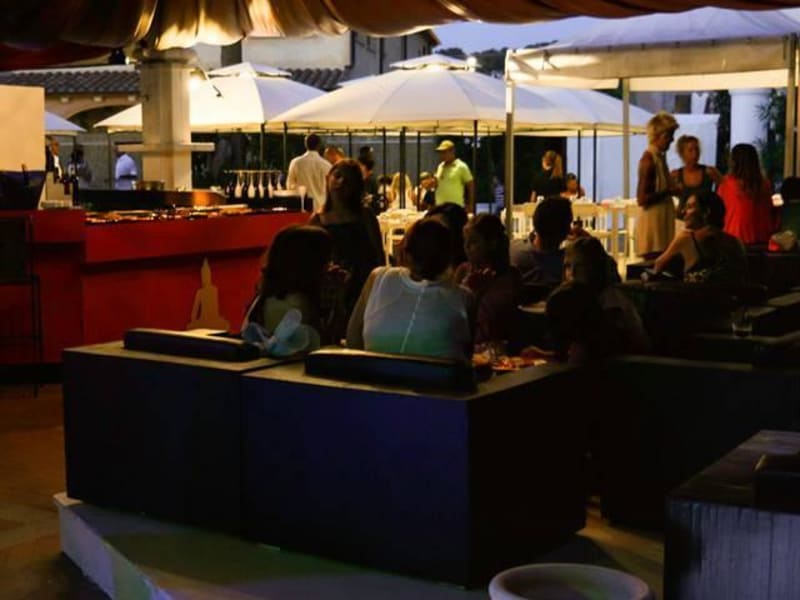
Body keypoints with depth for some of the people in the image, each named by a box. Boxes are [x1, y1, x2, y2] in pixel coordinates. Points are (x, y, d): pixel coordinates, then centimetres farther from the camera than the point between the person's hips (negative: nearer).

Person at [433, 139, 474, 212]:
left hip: (455, 207, -7)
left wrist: (470, 205, -6)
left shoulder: (461, 166, -5)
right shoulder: (440, 166, 14)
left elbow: (471, 185, -3)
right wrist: (435, 182, 3)